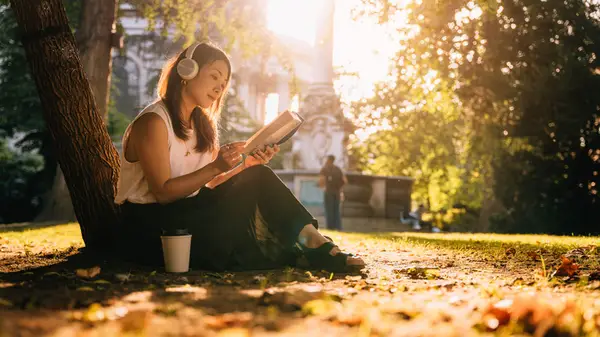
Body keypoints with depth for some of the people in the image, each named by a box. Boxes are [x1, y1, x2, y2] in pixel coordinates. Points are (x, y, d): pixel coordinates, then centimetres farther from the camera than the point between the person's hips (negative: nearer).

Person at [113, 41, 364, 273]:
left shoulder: (201, 124, 13)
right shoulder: (153, 121, -14)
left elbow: (209, 184, 4)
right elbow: (163, 192, -21)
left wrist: (247, 164, -12)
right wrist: (215, 167, -29)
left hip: (185, 213, 8)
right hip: (147, 229, -8)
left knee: (257, 177, -10)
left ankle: (315, 245, -16)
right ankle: (316, 250, -11)